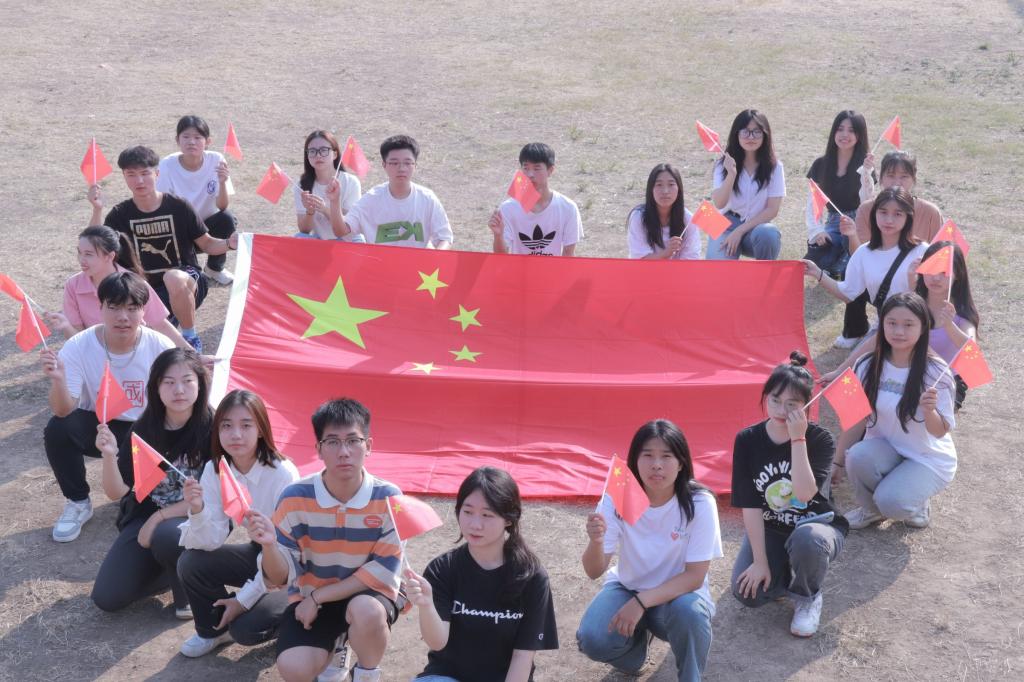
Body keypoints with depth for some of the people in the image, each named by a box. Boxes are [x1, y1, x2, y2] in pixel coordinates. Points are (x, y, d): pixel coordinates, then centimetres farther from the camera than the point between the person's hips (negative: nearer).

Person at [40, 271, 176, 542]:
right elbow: (64, 412, -23)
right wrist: (58, 380, -43)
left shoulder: (161, 347, -18)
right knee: (58, 429, -29)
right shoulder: (78, 346, -18)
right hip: (100, 426, 1)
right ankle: (77, 502, -4)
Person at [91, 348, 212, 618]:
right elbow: (116, 493, -8)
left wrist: (159, 518, -17)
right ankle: (179, 566, 13)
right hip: (145, 516, 4)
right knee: (107, 598, -9)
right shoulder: (143, 430, -6)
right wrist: (109, 455, -26)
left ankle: (188, 588, -6)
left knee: (166, 536, -38)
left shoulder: (212, 427, -17)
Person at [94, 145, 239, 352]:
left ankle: (191, 338, -16)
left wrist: (229, 243, -21)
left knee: (173, 278, -40)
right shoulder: (121, 214, 0)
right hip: (147, 289, 3)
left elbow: (206, 244, 1)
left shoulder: (178, 207, -7)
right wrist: (97, 210, -24)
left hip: (186, 286, -3)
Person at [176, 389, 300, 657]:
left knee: (246, 628, -22)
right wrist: (197, 510, -35)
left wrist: (244, 599, -16)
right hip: (257, 553, 5)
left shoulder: (283, 475, -26)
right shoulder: (215, 469, -11)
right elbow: (212, 542, -14)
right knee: (190, 564, -16)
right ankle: (214, 628, 10)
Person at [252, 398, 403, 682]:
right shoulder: (295, 497, -14)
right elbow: (280, 578, -11)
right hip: (310, 597, 2)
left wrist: (317, 598, -17)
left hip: (368, 595, -1)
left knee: (366, 612, -37)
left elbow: (385, 570, -16)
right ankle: (333, 646, 14)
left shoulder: (388, 498, -17)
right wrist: (269, 545, -34)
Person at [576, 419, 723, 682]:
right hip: (627, 587, 2)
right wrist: (596, 542, -42)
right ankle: (637, 638, 11)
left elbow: (695, 576, -19)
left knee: (689, 611, -36)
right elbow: (594, 572, -19)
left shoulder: (700, 503, -22)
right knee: (593, 640, -25)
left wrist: (642, 602, -31)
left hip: (679, 592, -2)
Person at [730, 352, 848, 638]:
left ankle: (807, 597, -6)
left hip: (816, 526, -2)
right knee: (747, 591, -22)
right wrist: (760, 561, -15)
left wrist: (797, 439, -33)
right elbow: (750, 506, -12)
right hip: (768, 530, 2)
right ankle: (785, 571, 12)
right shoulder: (747, 440, -12)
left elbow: (805, 493, -32)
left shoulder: (820, 440, -17)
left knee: (807, 538, -38)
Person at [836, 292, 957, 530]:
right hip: (885, 449, 3)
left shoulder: (935, 372, -18)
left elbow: (940, 431, -14)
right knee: (858, 456, -31)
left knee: (891, 502, -29)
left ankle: (916, 502, 8)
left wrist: (929, 410, -35)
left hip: (928, 458, -3)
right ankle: (871, 509, 0)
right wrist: (837, 463, 0)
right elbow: (858, 419, -1)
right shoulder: (869, 367, -9)